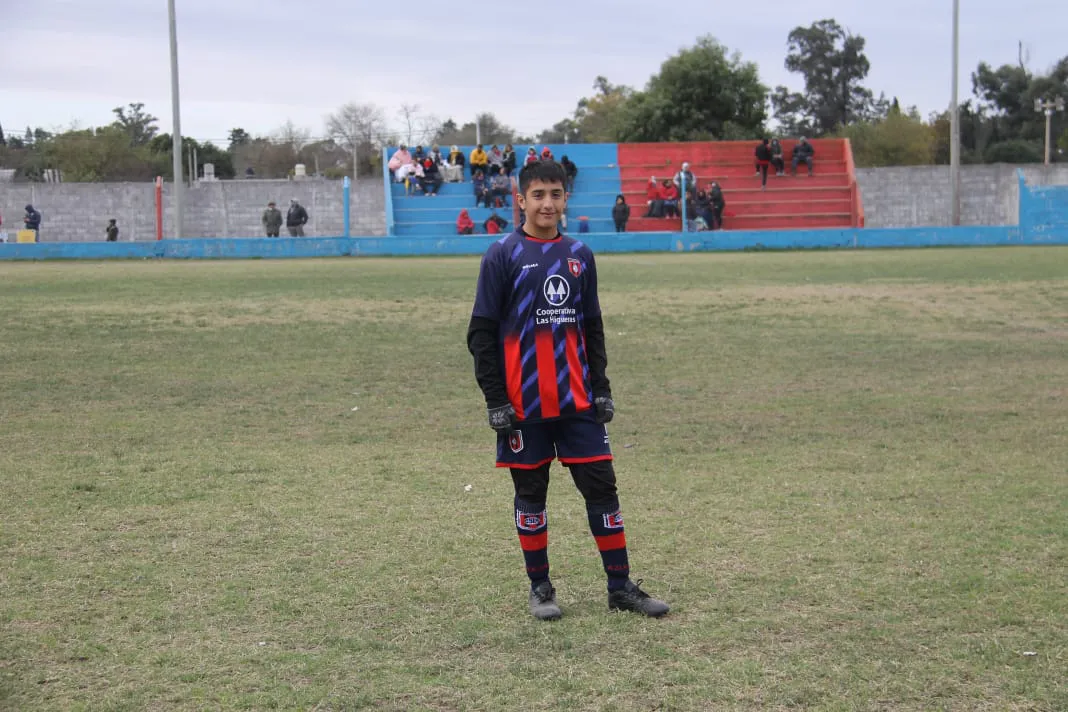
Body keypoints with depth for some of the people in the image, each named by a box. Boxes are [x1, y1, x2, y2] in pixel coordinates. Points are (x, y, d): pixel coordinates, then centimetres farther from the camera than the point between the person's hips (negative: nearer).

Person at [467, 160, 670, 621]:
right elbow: (482, 334, -5)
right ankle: (540, 588, 18)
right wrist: (495, 401, -9)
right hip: (524, 403, -4)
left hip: (577, 399, 4)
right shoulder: (502, 255, -4)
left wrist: (602, 388, 8)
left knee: (601, 486, 3)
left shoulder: (579, 255, 10)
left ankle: (620, 587, 11)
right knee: (530, 493, 6)